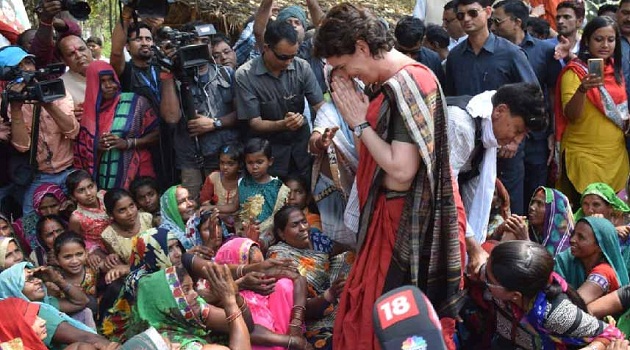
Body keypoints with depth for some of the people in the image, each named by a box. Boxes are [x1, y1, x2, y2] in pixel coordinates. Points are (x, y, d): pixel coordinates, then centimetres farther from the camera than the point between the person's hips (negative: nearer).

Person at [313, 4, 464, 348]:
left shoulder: (409, 83, -21)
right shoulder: (398, 82, 8)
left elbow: (401, 173, -25)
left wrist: (360, 124, -15)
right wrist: (362, 115, 0)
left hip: (404, 225, -9)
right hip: (392, 216, 9)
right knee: (368, 311, 18)